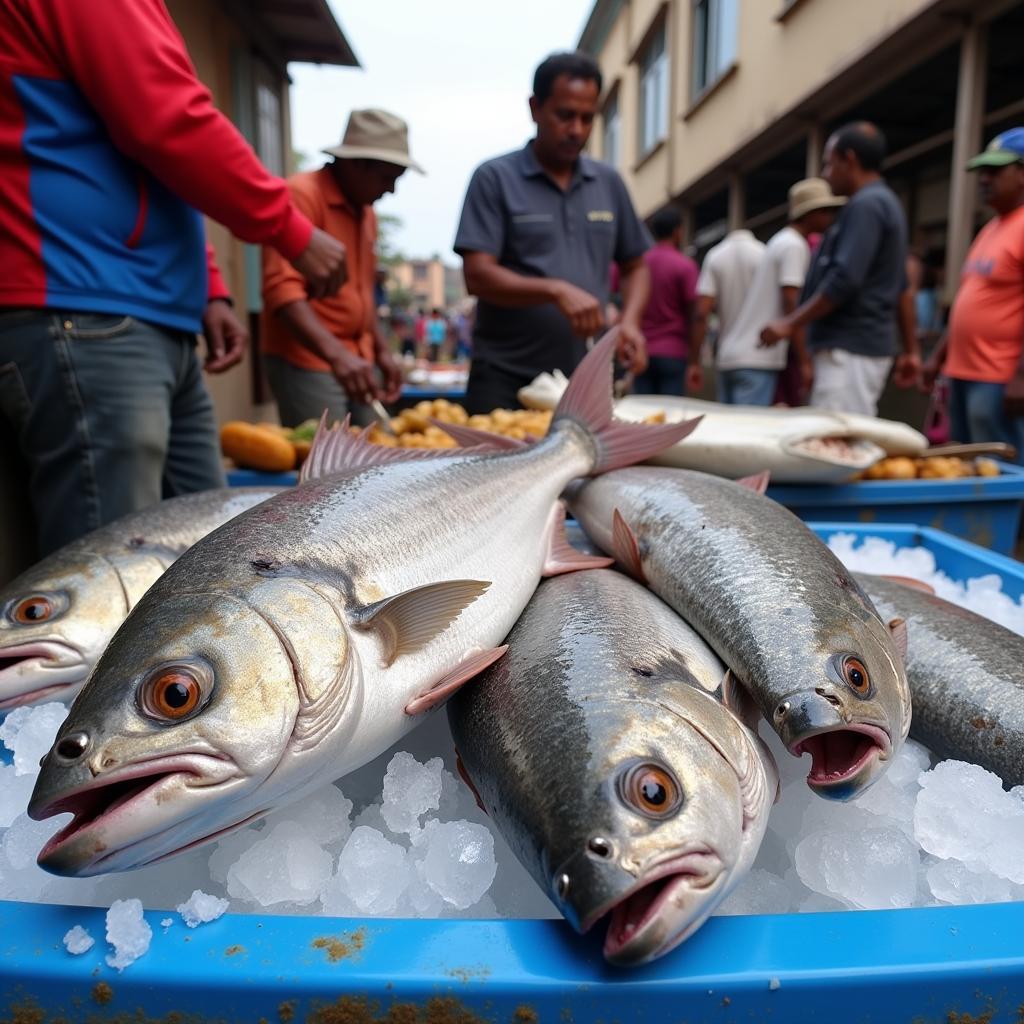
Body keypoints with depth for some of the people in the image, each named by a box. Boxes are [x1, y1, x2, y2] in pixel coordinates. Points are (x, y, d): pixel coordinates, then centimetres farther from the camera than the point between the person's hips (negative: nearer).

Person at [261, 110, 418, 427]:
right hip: (307, 362, -8)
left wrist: (381, 350, 14)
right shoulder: (301, 195, -10)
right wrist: (336, 353, -34)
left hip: (357, 361, 8)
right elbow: (282, 289, -22)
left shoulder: (366, 211, 16)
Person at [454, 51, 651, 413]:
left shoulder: (608, 183, 12)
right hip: (505, 379, -3)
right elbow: (477, 276, -10)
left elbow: (635, 266, 18)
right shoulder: (495, 179, -1)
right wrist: (556, 291, -23)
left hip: (587, 379, 4)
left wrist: (630, 321, -2)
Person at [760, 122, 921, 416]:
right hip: (868, 345, 10)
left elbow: (844, 280, -22)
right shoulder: (885, 203, 22)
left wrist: (790, 323, -16)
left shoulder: (865, 205, -11)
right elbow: (902, 288, 22)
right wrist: (911, 350, 24)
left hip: (849, 350, -10)